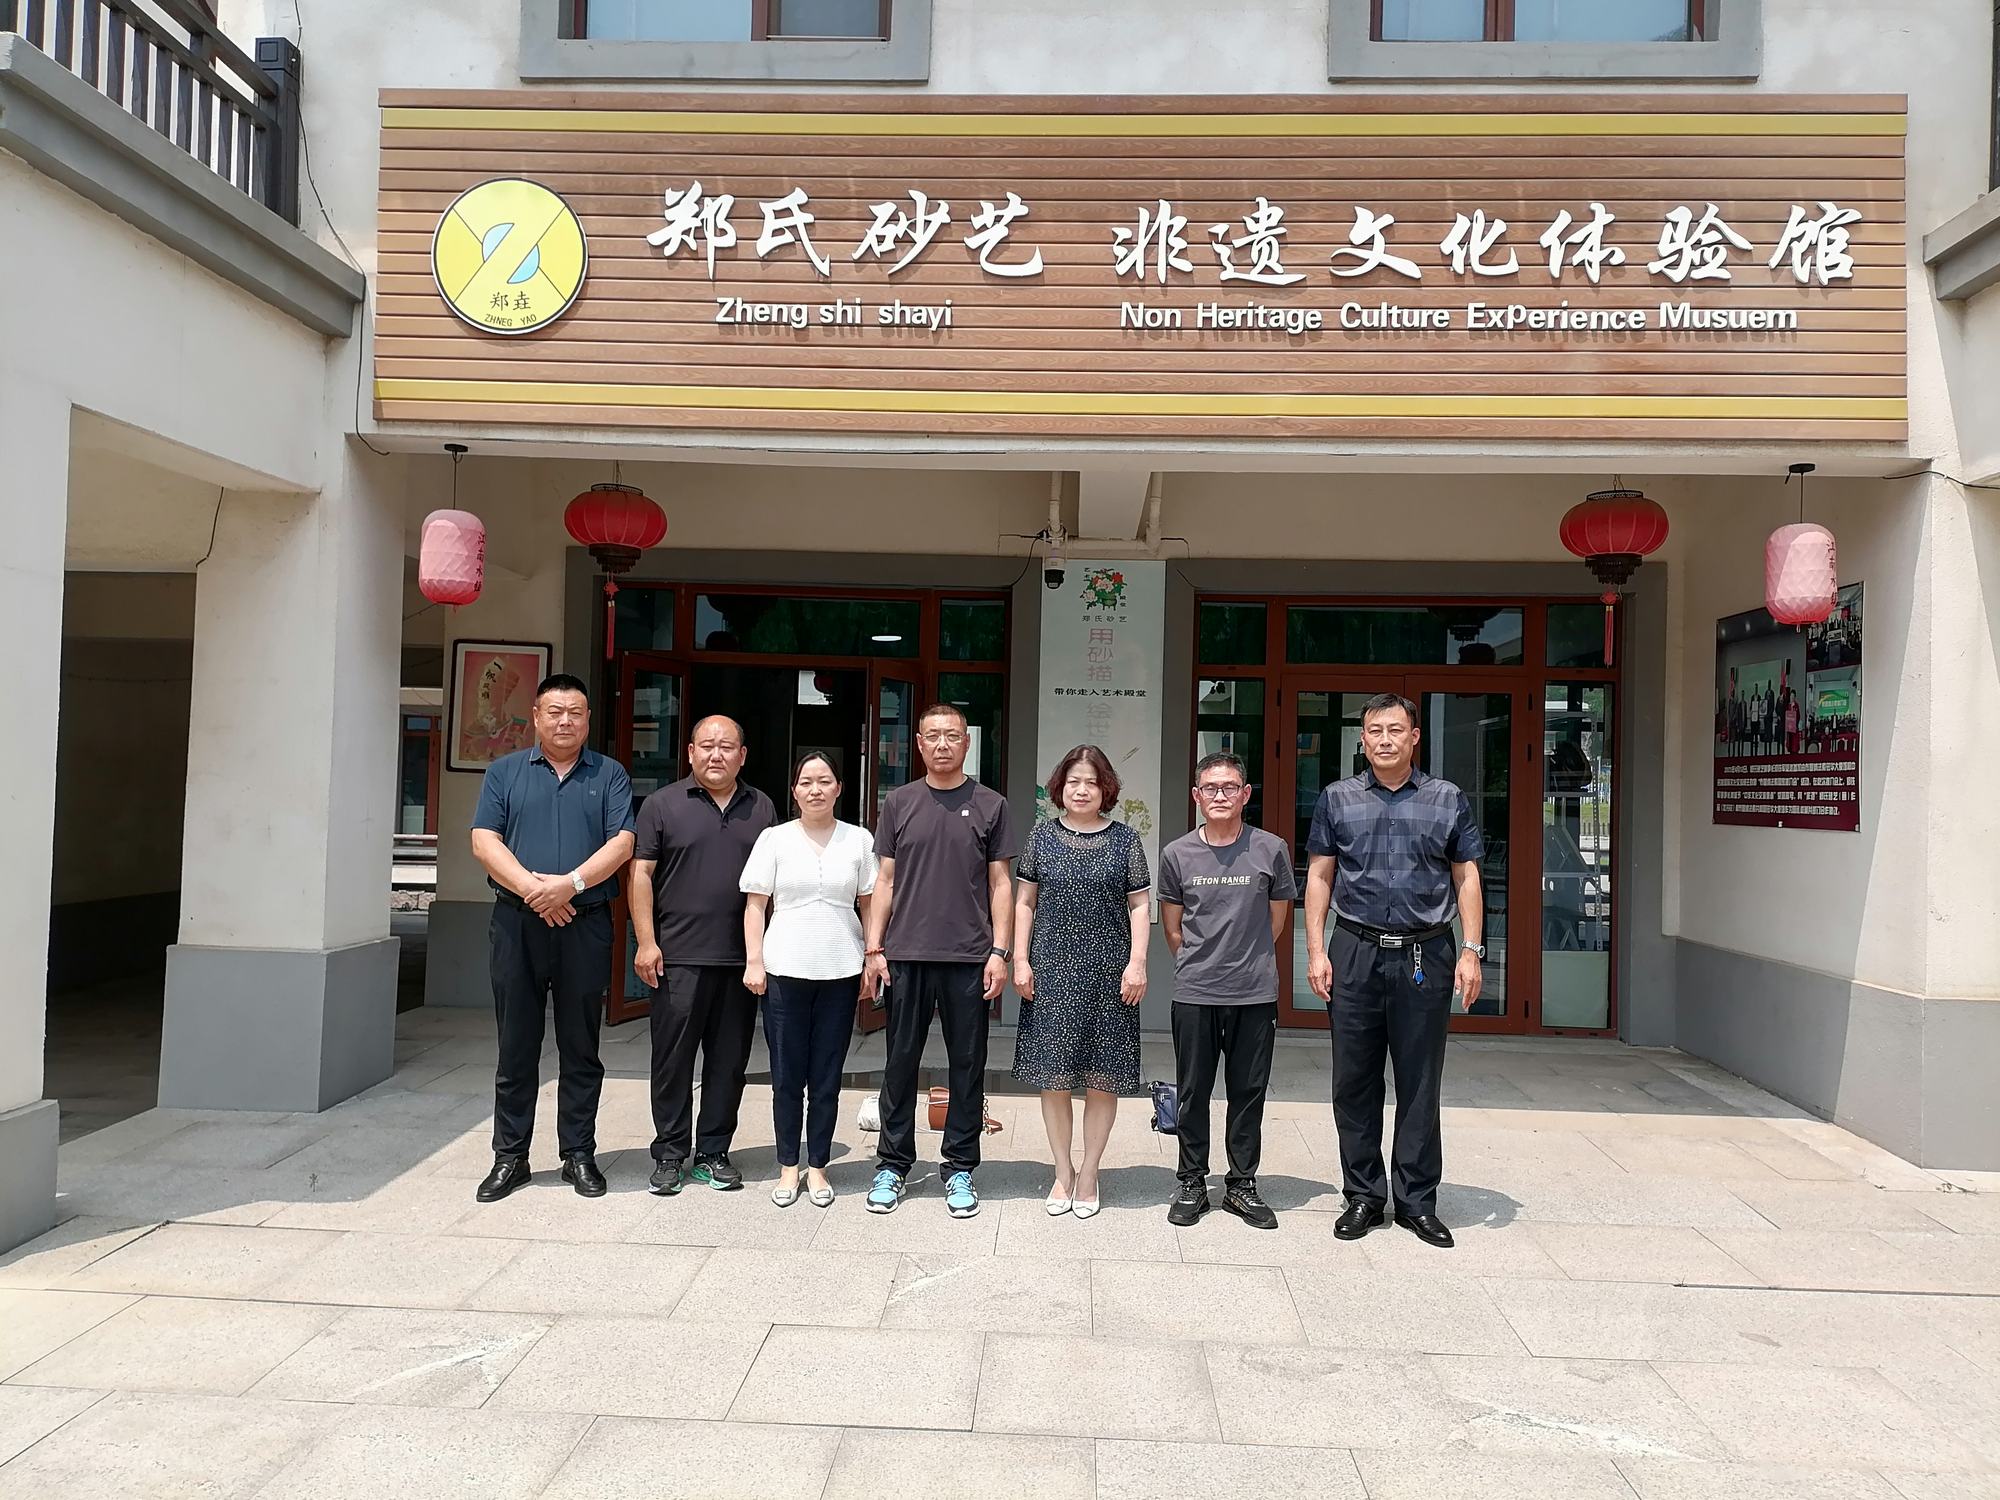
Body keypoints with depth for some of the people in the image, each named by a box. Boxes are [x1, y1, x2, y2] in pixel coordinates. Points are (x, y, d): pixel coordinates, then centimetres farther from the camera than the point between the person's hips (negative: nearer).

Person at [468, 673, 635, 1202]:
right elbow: (484, 841, -1)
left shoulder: (609, 775, 8)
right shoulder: (504, 772, 10)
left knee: (581, 1048, 6)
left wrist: (571, 883, -17)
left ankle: (579, 1154, 16)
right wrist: (532, 887, -14)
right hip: (516, 924, 1)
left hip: (586, 925, 0)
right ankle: (510, 1157, 16)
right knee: (516, 1046, 6)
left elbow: (621, 843, -3)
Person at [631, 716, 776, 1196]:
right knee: (673, 1060, 3)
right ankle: (669, 1155, 15)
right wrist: (646, 941, -8)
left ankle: (713, 1153, 19)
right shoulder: (663, 804, 3)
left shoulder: (761, 808, 11)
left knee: (729, 1062, 8)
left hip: (742, 959, 3)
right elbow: (642, 874, 0)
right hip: (679, 958, -2)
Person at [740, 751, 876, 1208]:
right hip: (785, 970, 0)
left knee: (826, 1078, 6)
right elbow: (755, 905, 4)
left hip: (840, 972, 1)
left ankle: (817, 1166, 18)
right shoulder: (774, 839, 4)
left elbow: (870, 904, 8)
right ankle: (788, 1166, 18)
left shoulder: (859, 840, 5)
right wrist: (754, 961, -3)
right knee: (787, 1076, 5)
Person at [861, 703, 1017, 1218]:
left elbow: (1000, 883, 5)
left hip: (970, 958, -1)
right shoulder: (899, 803, 8)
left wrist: (999, 951, -3)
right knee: (901, 1063, 7)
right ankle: (893, 1166, 19)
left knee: (967, 1066, 6)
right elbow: (885, 880, 8)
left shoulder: (990, 805, 5)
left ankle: (960, 1169, 17)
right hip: (906, 955, 1)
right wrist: (874, 949, 2)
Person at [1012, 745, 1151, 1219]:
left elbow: (1139, 906, 4)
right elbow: (1025, 903, 9)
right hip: (1052, 971, 1)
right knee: (1053, 1075, 5)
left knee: (1102, 1077, 3)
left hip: (1109, 974, -1)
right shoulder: (1043, 836, 5)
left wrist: (1137, 963, -5)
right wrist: (1020, 960, 1)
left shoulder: (1124, 839, 3)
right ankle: (1063, 1172, 19)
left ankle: (1088, 1173, 17)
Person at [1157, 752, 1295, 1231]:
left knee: (1248, 1093, 8)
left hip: (1255, 994, 0)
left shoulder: (1271, 850, -2)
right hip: (1194, 994, 0)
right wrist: (1198, 964, 10)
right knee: (1193, 1092, 8)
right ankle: (1192, 1183, 22)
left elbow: (1278, 918, 10)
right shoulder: (1177, 854, 0)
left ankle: (1242, 1185, 22)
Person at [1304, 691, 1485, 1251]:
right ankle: (1363, 1196, 18)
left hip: (1425, 956, 0)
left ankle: (1418, 1201, 17)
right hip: (1355, 953, 1)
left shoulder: (1448, 800, 7)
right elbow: (1319, 876, 7)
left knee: (1420, 1085, 5)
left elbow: (1467, 878, 7)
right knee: (1354, 1083, 5)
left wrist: (1471, 951, -2)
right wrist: (1316, 951, 0)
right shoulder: (1337, 799, 8)